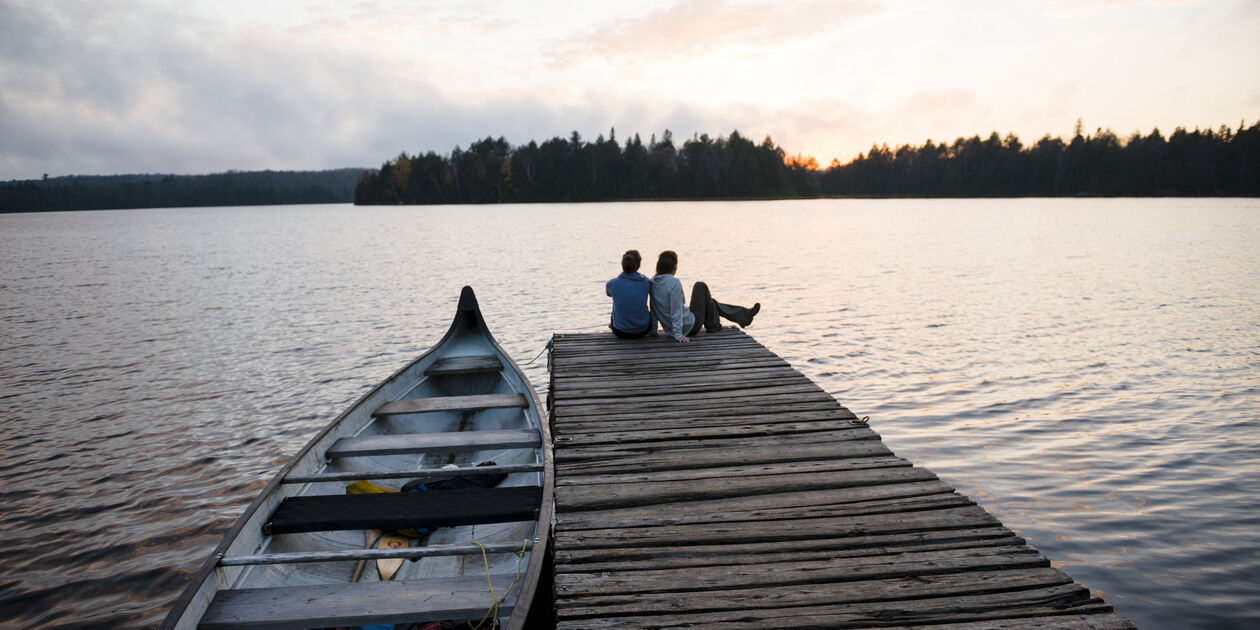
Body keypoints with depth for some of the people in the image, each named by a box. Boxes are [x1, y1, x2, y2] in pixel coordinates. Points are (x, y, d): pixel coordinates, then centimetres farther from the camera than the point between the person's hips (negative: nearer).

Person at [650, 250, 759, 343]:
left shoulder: (652, 282, -2)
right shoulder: (674, 283, -25)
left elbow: (654, 310, 6)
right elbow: (676, 310, -27)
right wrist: (678, 334, -25)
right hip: (689, 327, -8)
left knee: (709, 301, 25)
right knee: (701, 287, 8)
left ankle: (742, 314, 34)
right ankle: (712, 325, 20)